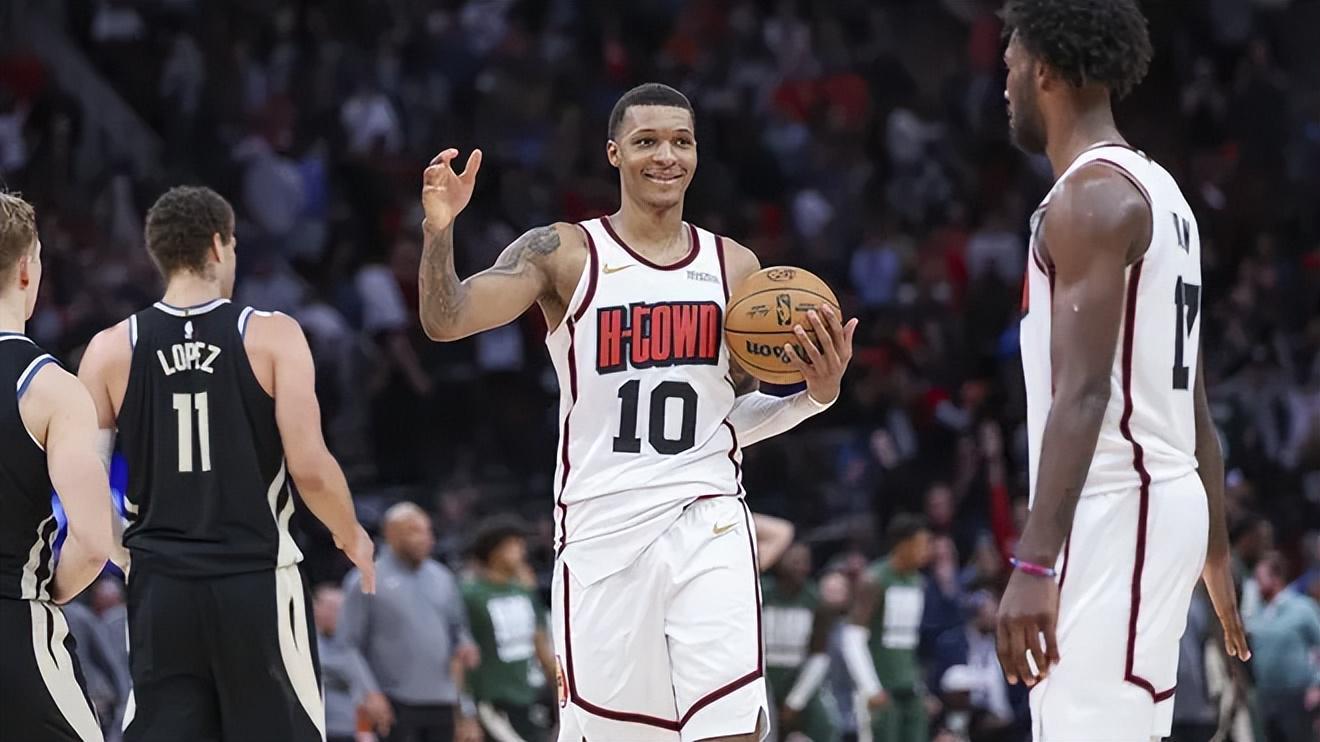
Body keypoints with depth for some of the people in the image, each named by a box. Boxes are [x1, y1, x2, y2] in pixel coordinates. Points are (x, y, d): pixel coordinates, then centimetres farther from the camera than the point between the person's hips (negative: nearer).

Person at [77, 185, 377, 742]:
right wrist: (352, 536, 9)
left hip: (159, 588, 2)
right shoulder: (272, 336, -5)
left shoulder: (111, 350, 2)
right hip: (256, 583, -2)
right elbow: (310, 469, -10)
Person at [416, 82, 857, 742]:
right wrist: (438, 232, -28)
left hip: (707, 521, 2)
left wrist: (817, 394, 0)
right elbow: (444, 321, -11)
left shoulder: (734, 267, 12)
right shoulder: (564, 254, 1)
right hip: (602, 525, -2)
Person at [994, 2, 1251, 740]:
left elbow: (1084, 392, -23)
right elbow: (1193, 400, 21)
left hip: (1115, 511, -10)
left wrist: (1035, 561, -29)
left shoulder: (1091, 197, -13)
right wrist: (1215, 551, 27)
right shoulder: (1155, 191, 18)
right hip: (1163, 501, 10)